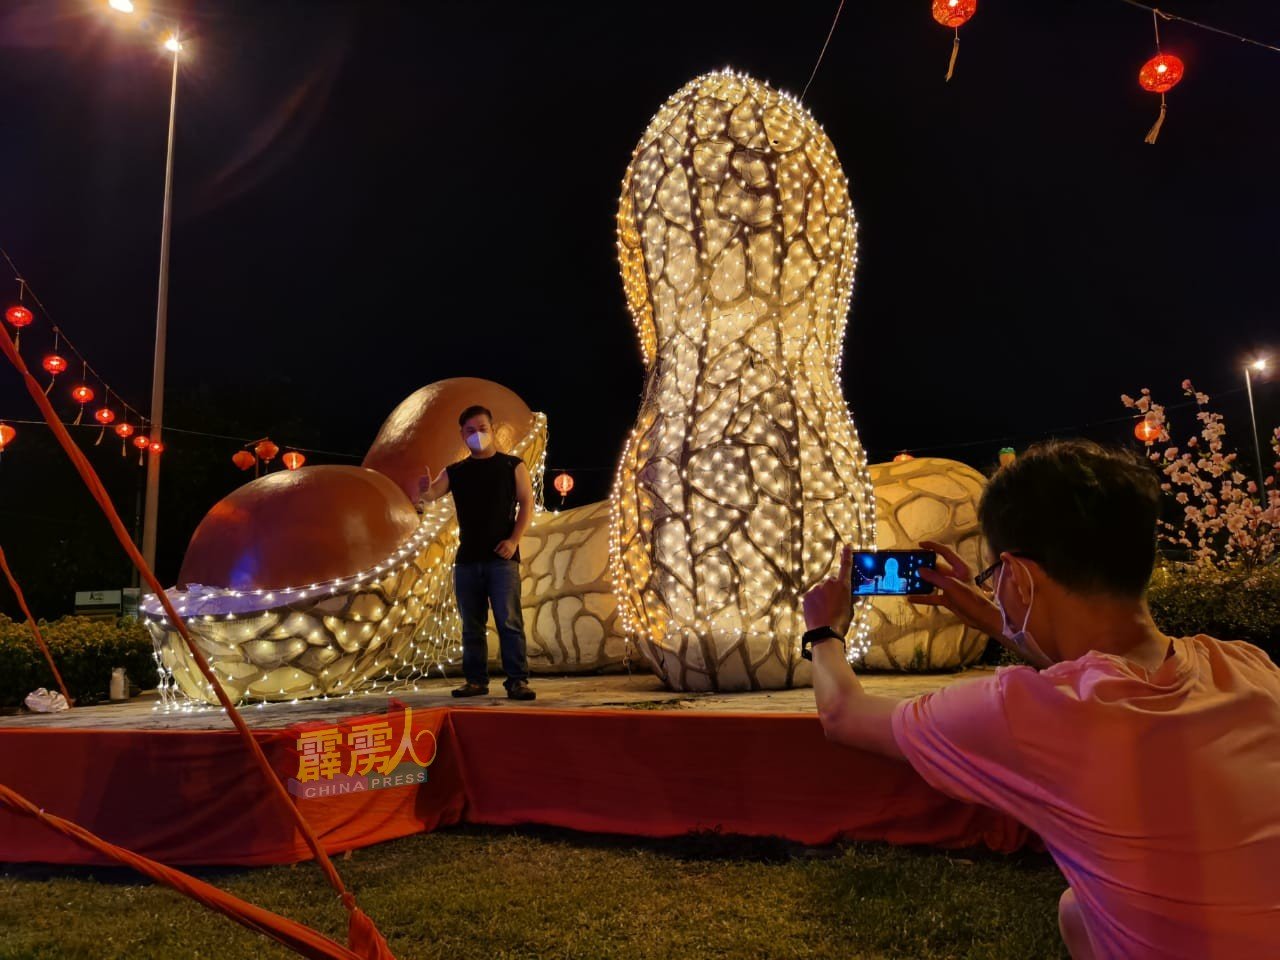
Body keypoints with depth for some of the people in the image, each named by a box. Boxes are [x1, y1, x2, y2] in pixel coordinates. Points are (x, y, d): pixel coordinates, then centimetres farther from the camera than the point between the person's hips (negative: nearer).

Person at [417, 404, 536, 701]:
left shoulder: (512, 466, 4)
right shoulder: (455, 471, 11)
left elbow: (526, 503, -1)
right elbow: (431, 494, 0)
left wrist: (514, 540, -13)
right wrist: (425, 490, -26)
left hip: (502, 557, -4)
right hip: (467, 558, 4)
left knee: (509, 621, -8)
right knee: (471, 624, 8)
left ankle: (517, 681, -6)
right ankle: (476, 680, 16)